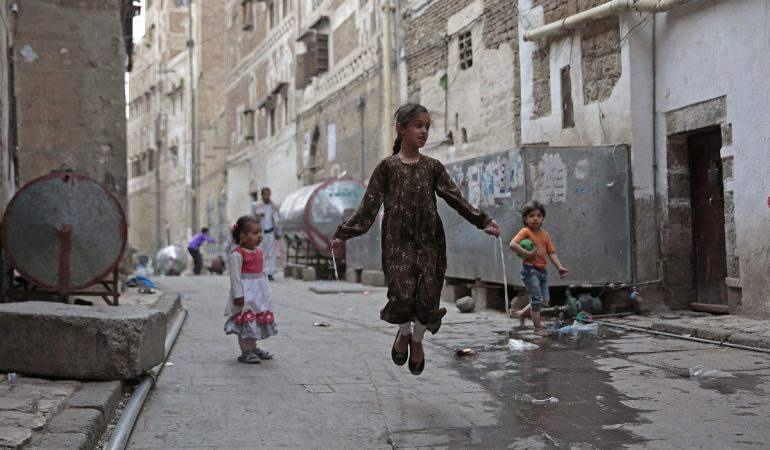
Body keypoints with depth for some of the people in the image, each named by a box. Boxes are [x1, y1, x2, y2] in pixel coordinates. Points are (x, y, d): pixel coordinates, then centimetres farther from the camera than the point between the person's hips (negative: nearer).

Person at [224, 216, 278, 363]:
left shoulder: (259, 251, 9)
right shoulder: (237, 254, -16)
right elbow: (235, 276, -19)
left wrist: (265, 291, 18)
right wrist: (238, 295, -24)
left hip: (258, 291, 9)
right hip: (245, 291, -8)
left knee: (258, 320, 16)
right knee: (246, 320, -4)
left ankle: (253, 348, 29)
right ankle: (246, 352, 2)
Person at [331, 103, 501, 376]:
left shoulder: (432, 167, 8)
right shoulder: (387, 166, 3)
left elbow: (456, 199, 6)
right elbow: (369, 205, 1)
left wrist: (483, 222, -4)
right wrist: (343, 234, -6)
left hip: (429, 241, 2)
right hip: (398, 241, -2)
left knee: (428, 295, -2)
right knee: (402, 293, -14)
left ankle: (417, 339, 27)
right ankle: (404, 333, 20)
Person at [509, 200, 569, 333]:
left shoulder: (545, 234, 11)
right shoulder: (525, 232, -9)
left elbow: (551, 252, 10)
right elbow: (512, 244, -22)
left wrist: (559, 266, -3)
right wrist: (529, 254, -26)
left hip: (542, 270, 7)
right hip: (530, 269, -7)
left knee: (545, 300, 11)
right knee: (537, 299, -7)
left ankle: (522, 313, 30)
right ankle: (538, 329, 3)